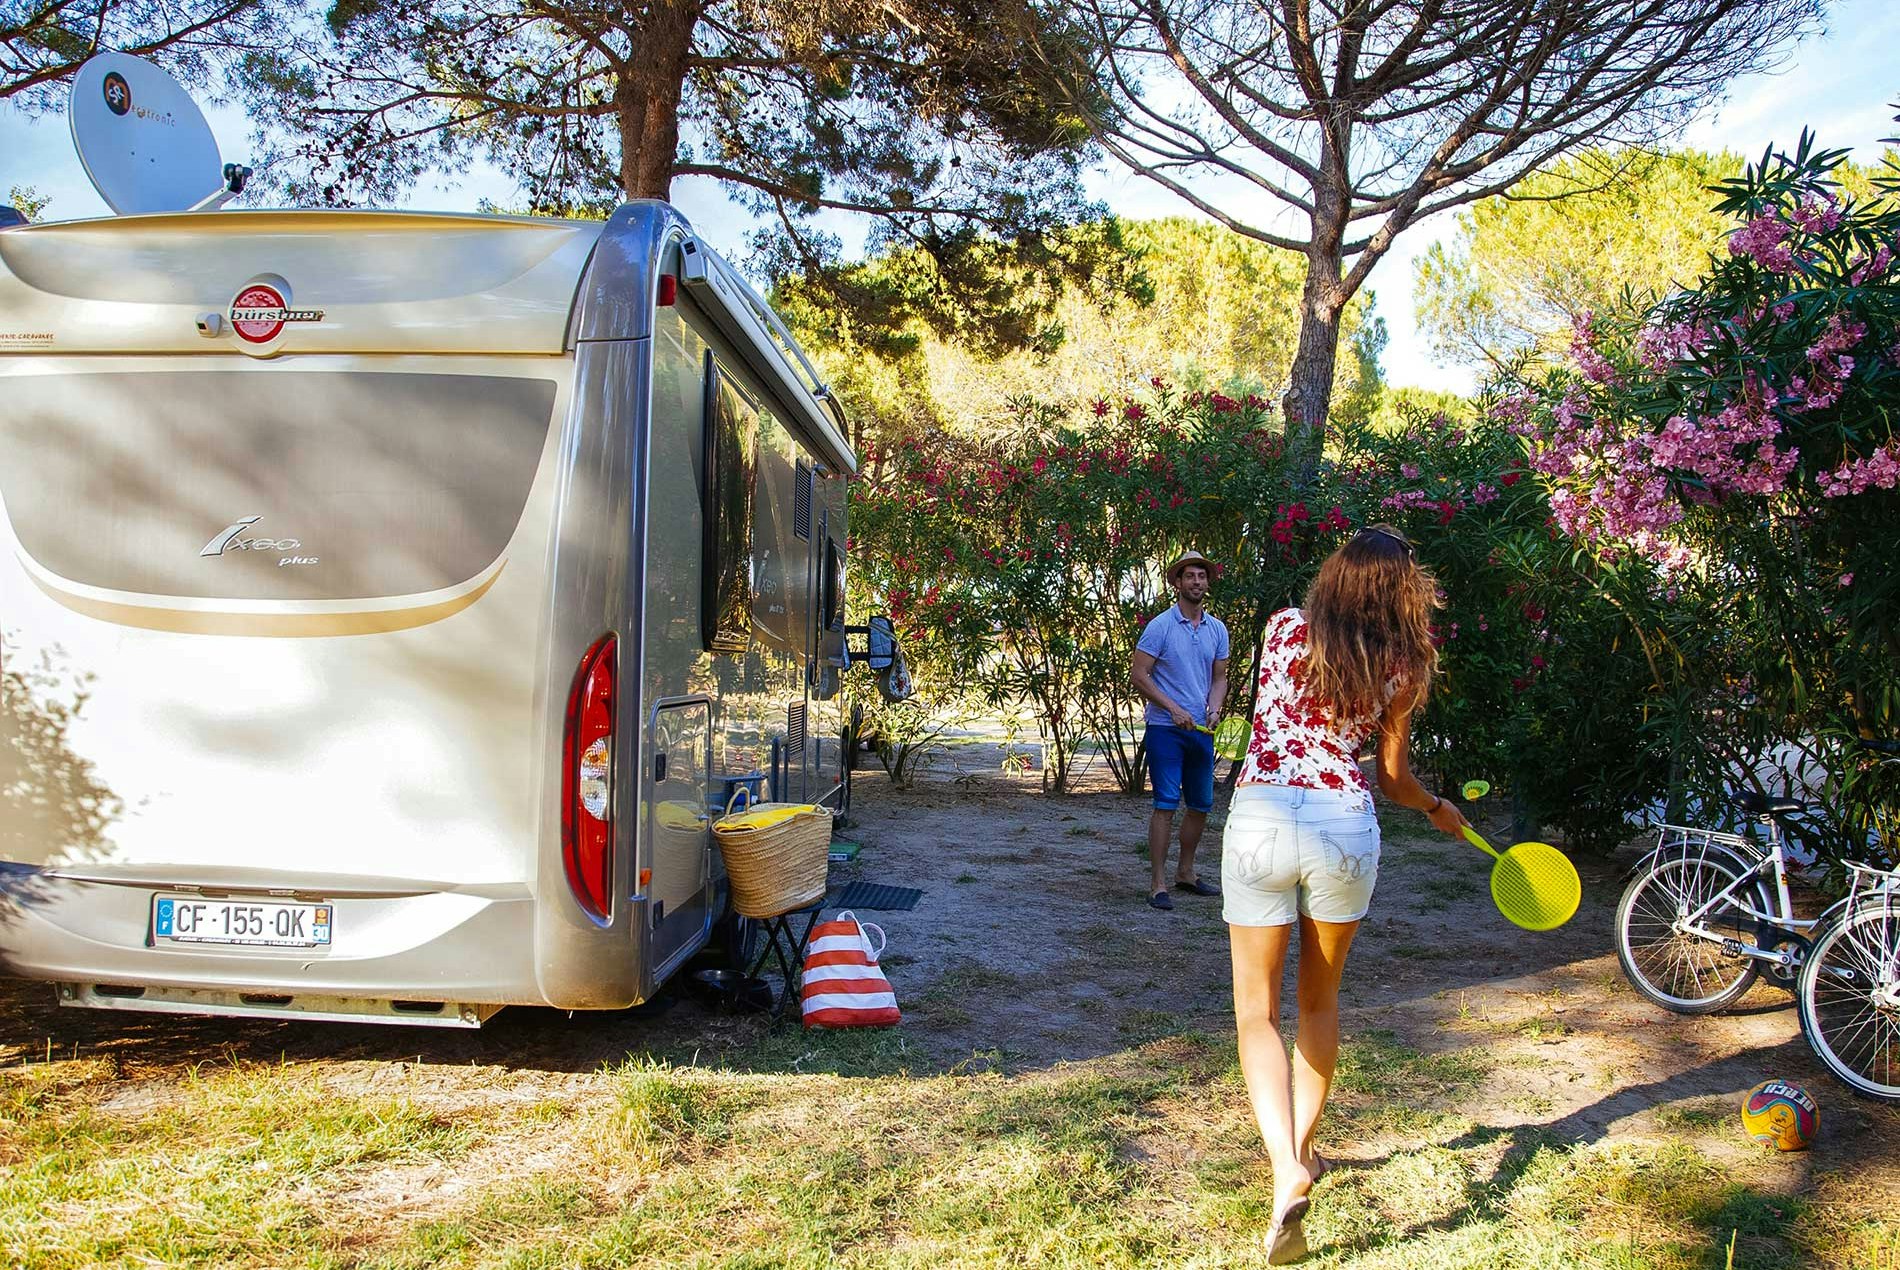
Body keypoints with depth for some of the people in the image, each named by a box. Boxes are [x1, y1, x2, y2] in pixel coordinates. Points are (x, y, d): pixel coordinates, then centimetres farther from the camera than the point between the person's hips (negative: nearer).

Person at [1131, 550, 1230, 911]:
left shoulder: (1217, 629, 9)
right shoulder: (1160, 626, -7)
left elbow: (1219, 677, 15)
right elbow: (1140, 676, -9)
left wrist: (1215, 707, -6)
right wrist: (1174, 708, -16)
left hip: (1201, 730, 6)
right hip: (1165, 728, -6)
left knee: (1201, 805, 13)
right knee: (1166, 803, -8)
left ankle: (1185, 872, 29)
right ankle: (1157, 884, -3)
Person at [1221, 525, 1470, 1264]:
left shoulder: (1284, 627, 3)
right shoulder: (1400, 670, 4)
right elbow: (1394, 780, 13)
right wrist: (1438, 810, 33)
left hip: (1261, 816, -1)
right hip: (1346, 823, 2)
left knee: (1258, 1010, 6)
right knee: (1320, 998, 23)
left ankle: (1287, 1169, -13)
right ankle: (1303, 1147, 35)